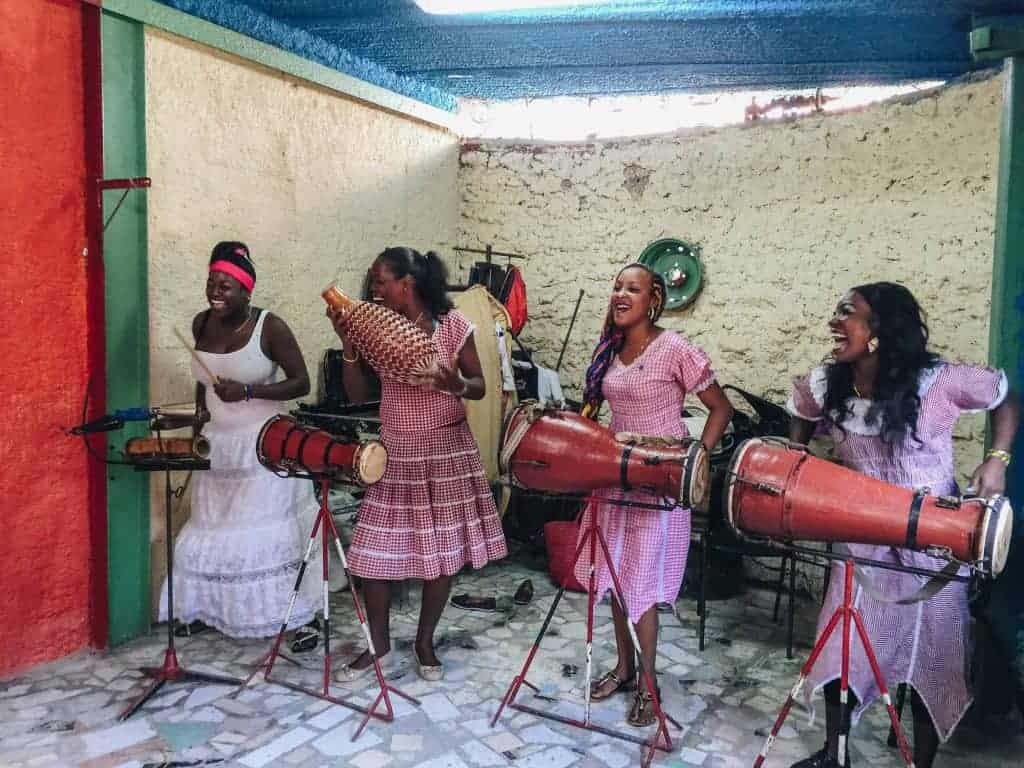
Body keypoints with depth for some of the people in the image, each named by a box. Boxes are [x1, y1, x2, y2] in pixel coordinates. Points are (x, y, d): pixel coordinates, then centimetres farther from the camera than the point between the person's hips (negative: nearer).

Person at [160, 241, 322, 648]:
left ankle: (304, 616, 5)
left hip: (263, 445, -6)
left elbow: (301, 382, -13)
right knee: (211, 530, 13)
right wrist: (198, 421, 16)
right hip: (217, 444, 6)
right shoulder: (201, 324, 5)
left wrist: (247, 392, -23)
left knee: (272, 530, -5)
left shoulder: (270, 326, -13)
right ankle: (207, 608, 31)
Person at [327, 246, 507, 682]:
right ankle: (378, 643, 24)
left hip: (448, 451, -2)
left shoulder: (453, 325, -7)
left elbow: (479, 387, -2)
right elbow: (356, 394, -1)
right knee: (374, 550, 2)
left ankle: (425, 642, 27)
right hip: (395, 454, 2)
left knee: (443, 550, 7)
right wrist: (348, 344, -13)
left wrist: (456, 386, -24)